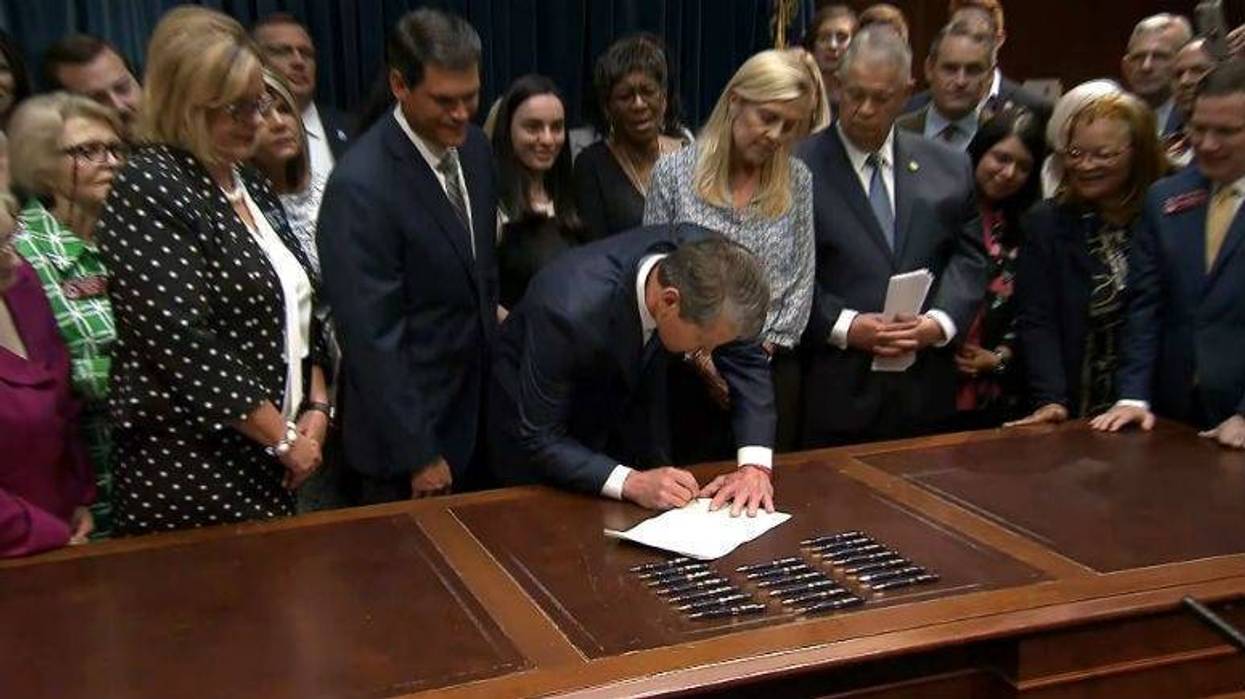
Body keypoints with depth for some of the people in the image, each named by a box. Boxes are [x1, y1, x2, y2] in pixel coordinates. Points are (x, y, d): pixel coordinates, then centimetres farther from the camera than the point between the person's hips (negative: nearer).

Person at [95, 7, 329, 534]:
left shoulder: (250, 184, 11)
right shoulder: (148, 189, -14)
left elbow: (297, 306, 15)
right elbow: (184, 348, -21)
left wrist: (316, 409, 1)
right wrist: (285, 437, -14)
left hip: (265, 461, 8)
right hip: (189, 468, -7)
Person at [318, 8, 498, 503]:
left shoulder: (473, 147, 1)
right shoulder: (360, 185, -23)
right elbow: (372, 336, -21)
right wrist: (417, 453, -18)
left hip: (476, 412, 7)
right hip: (408, 430, -7)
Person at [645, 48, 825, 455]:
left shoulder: (798, 181, 3)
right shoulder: (674, 172, -3)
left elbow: (802, 280, 4)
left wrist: (763, 350, -6)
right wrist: (702, 356, -8)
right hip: (692, 373, -1)